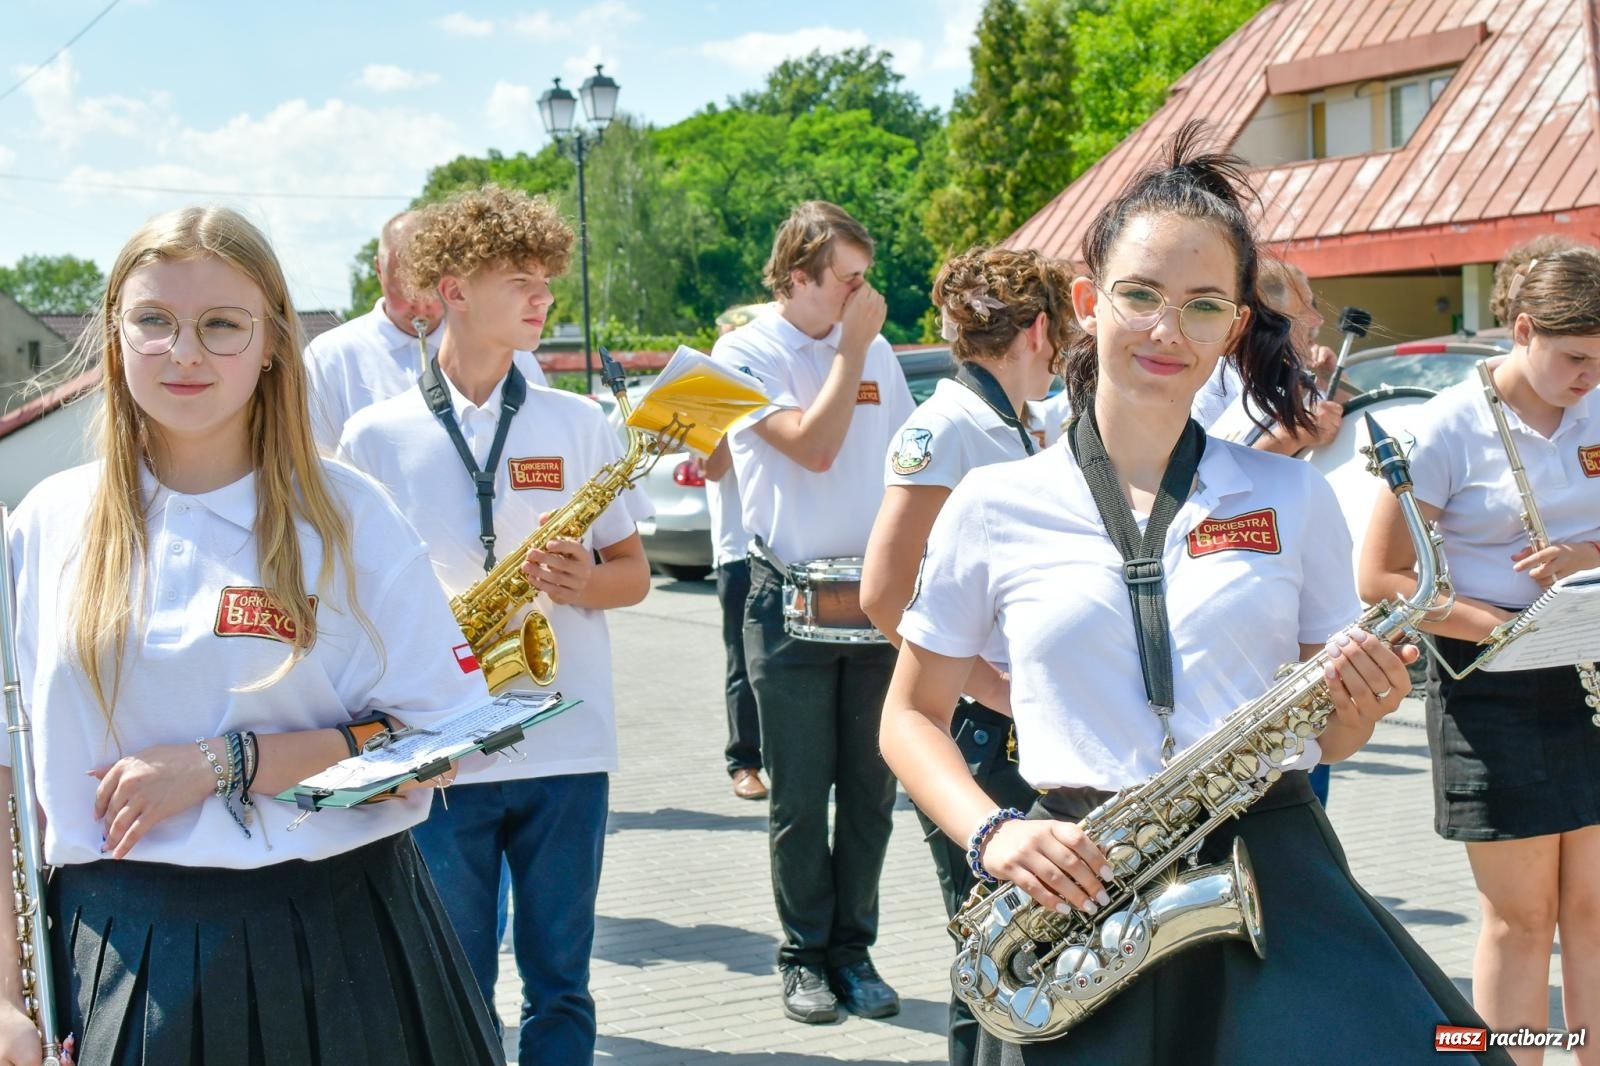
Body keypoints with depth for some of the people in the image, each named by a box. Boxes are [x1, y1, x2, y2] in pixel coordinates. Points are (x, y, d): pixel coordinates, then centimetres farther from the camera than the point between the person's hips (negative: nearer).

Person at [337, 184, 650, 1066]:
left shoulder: (578, 423, 5)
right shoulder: (374, 437, 1)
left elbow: (633, 574, 10)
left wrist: (585, 581, -12)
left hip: (566, 750, 1)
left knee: (559, 982, 10)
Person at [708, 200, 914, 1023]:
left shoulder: (877, 352, 9)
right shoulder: (746, 354, -6)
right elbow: (813, 446, -19)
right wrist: (851, 347, -11)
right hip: (791, 602, -4)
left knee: (871, 788, 8)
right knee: (800, 795, 4)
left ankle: (853, 947, 20)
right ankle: (805, 955, 17)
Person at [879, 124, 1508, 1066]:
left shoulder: (1293, 499, 6)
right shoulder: (994, 509, 3)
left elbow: (1323, 734, 14)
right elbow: (911, 716, 9)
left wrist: (1361, 705, -9)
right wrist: (992, 834, -8)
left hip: (1277, 875, 1)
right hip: (1081, 894, 0)